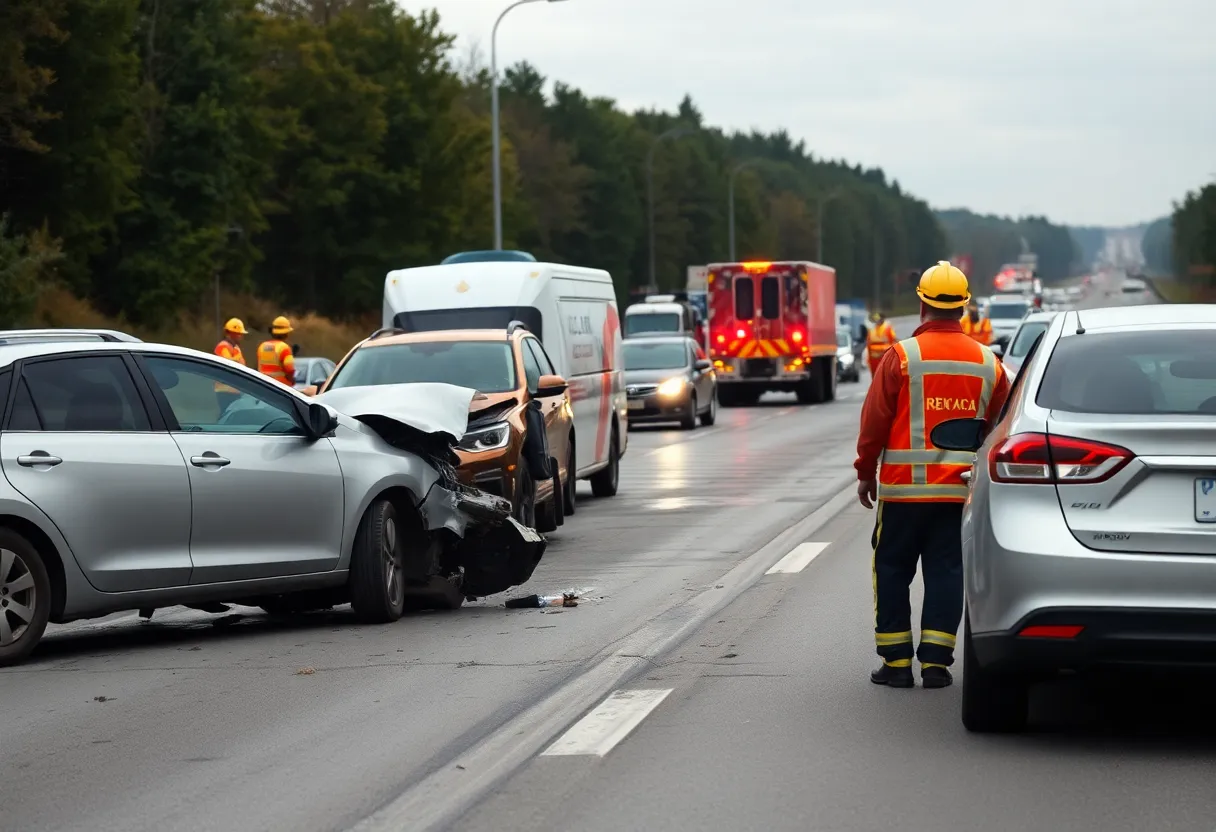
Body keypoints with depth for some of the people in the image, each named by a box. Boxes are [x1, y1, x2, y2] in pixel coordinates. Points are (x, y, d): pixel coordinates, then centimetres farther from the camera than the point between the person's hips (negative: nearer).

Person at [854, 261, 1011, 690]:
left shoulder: (902, 356, -9)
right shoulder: (987, 363, 4)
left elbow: (874, 421, -5)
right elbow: (1001, 428, 9)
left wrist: (866, 471, 6)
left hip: (904, 488, -3)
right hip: (960, 489, 3)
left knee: (892, 571, 7)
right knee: (946, 573, 8)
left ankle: (896, 662, 7)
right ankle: (935, 662, 4)